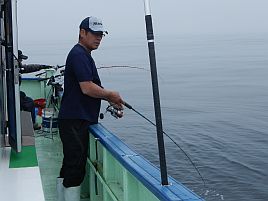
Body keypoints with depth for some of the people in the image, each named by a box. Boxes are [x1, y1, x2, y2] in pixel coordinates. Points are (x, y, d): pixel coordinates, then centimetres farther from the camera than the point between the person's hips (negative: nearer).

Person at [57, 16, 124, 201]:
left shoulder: (84, 55, 21)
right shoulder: (78, 54, -13)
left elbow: (91, 88, 26)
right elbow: (87, 88, -22)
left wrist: (110, 99, 13)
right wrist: (111, 95, -7)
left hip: (77, 121, 11)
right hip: (75, 122, -11)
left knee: (69, 167, 17)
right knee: (76, 168, -8)